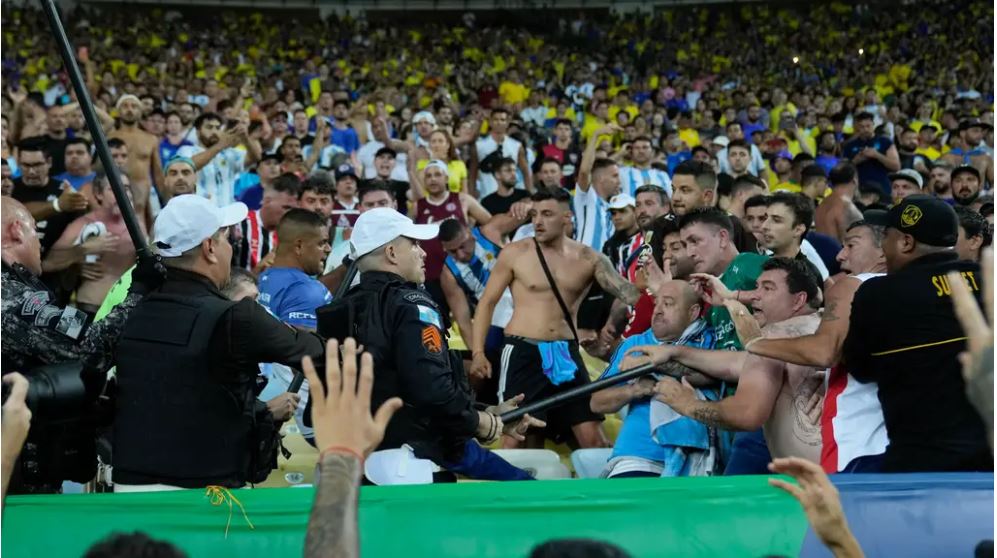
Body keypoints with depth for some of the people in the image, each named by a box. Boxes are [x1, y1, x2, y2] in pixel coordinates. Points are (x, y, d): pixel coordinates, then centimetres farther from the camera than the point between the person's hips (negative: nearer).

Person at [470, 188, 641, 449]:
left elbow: (629, 294, -4)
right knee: (514, 434, -5)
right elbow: (487, 302, 3)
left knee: (592, 437, 2)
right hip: (523, 352, -2)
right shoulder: (515, 253, -1)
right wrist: (478, 352, -6)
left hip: (566, 354, 2)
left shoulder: (588, 258, 3)